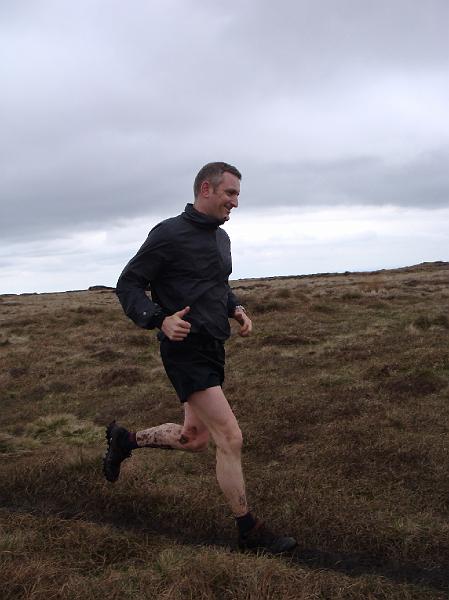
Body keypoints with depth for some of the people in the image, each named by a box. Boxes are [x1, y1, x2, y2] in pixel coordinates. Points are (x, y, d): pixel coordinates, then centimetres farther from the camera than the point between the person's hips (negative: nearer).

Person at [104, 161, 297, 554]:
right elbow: (128, 285, -9)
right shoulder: (169, 234, -11)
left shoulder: (221, 238, 14)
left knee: (194, 439, 17)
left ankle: (125, 440, 39)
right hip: (186, 349, -9)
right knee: (230, 438, -9)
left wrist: (236, 309, 8)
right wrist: (161, 320, -24)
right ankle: (250, 531, 5)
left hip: (213, 349, 9)